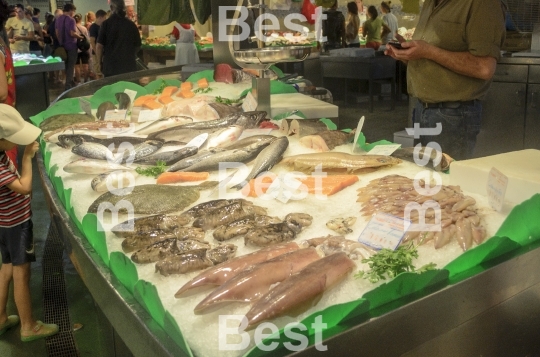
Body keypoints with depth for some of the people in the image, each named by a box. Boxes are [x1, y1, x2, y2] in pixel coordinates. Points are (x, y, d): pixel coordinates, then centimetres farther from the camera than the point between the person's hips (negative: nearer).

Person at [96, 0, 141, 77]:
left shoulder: (106, 23, -6)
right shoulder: (132, 24, 3)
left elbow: (99, 45, -7)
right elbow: (138, 45, 12)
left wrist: (99, 62, 6)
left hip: (111, 66, -3)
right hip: (129, 66, 3)